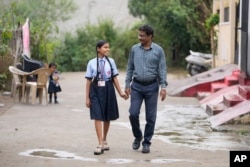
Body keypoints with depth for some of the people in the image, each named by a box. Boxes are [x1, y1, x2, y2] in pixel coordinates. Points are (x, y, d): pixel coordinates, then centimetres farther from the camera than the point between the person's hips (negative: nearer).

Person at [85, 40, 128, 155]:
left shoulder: (111, 61, 2)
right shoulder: (92, 63, -3)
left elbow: (114, 78, 7)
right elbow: (88, 81, -1)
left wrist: (120, 92, 7)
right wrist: (87, 97, -2)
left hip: (108, 90, 3)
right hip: (96, 91, -2)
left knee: (107, 117, 12)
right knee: (97, 117, -10)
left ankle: (104, 141, 30)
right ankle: (100, 144, -9)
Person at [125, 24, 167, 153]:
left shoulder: (158, 50, -3)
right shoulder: (134, 49, 3)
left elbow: (162, 70, -4)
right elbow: (130, 68, 8)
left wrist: (163, 87, -13)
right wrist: (127, 85, 3)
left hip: (152, 86, -2)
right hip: (136, 86, 2)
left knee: (150, 117, 1)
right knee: (133, 113, -5)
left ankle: (146, 143, 12)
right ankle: (137, 136, 20)